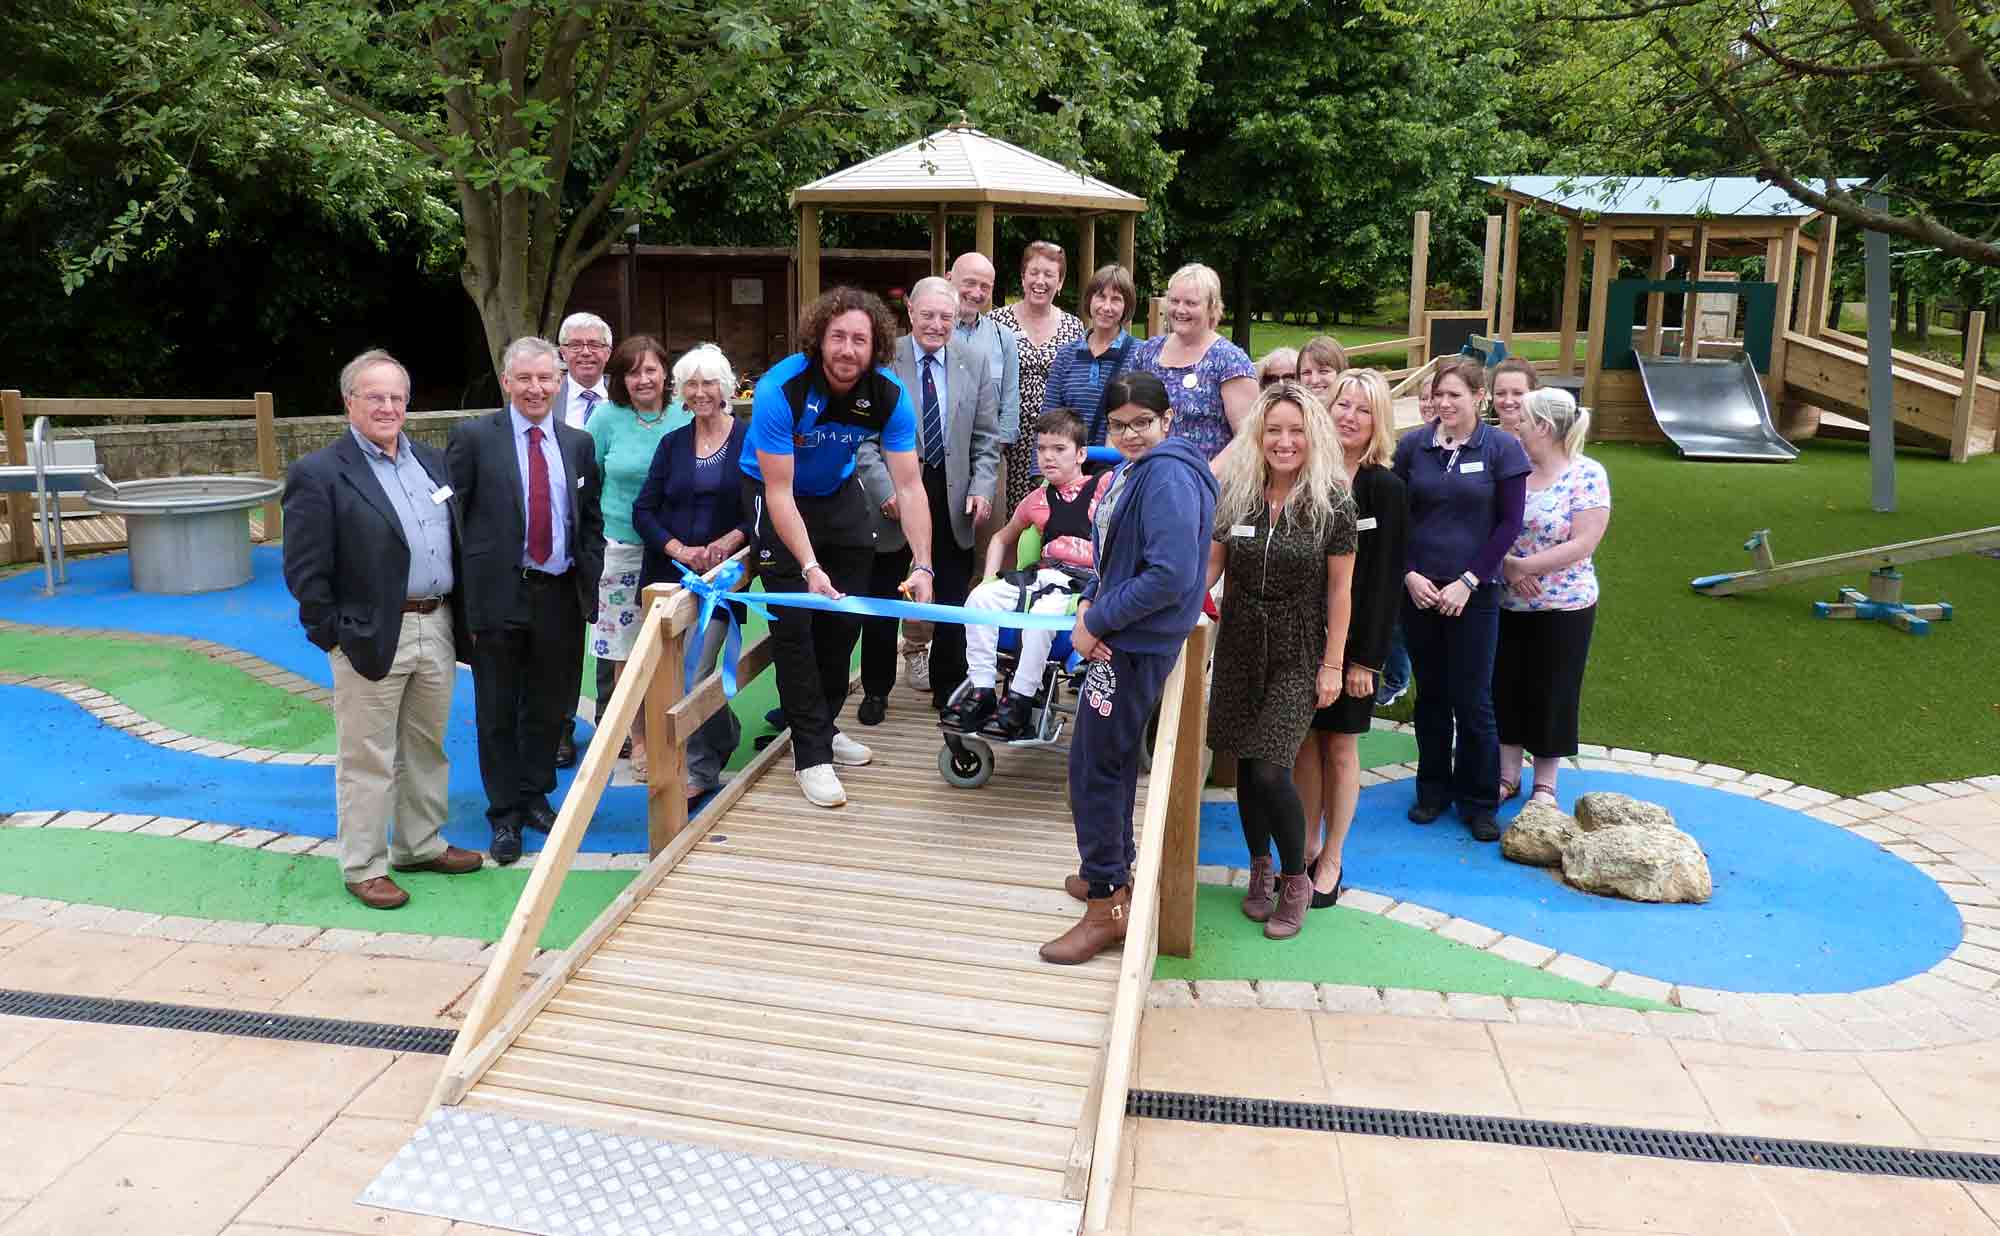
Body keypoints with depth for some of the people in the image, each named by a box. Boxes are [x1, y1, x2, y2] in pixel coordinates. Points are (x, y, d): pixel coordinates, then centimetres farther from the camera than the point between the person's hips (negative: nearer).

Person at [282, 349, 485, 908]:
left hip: (437, 628, 6)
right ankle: (362, 867, 16)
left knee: (426, 748, 18)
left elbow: (456, 540, 17)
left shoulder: (431, 461, 11)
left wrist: (459, 619, 13)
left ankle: (420, 844, 33)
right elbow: (304, 571, -11)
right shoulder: (318, 474, -9)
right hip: (373, 637, -6)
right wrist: (335, 636, -11)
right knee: (369, 760, 3)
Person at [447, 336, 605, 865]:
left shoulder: (579, 443, 9)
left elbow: (591, 521, 15)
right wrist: (460, 591, -7)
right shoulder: (474, 437, -3)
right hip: (498, 594, -3)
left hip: (561, 596, 4)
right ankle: (504, 813, 20)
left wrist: (589, 583, 5)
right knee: (498, 712, 7)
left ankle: (534, 797, 31)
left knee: (549, 707, 13)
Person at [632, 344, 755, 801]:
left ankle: (700, 769, 6)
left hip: (720, 575, -4)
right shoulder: (672, 444, 9)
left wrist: (730, 540, -17)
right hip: (669, 573, 4)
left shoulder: (750, 438, -2)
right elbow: (644, 510, 7)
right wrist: (679, 550, -9)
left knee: (692, 677, -12)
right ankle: (725, 734, 32)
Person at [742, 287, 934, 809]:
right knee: (794, 620, -10)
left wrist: (921, 565, -31)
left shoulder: (889, 396, -20)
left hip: (838, 493, 5)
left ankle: (823, 725, 31)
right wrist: (809, 567, -37)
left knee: (845, 617, 10)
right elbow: (780, 493, -29)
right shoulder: (781, 390, -31)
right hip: (776, 496, -4)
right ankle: (811, 752, -1)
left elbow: (909, 486, -21)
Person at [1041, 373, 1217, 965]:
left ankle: (1108, 904, 7)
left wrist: (1098, 622, -20)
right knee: (1112, 759, 22)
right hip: (1117, 638, 10)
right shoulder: (1131, 470, 11)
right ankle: (1114, 868, 39)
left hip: (1138, 645, -10)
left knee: (1095, 767, -4)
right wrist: (1089, 603, 1)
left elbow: (1170, 575, -29)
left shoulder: (1168, 478, -20)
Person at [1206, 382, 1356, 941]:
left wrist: (1332, 664, -6)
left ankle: (1295, 880, 13)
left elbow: (1339, 590, -6)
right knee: (1246, 766, 10)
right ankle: (1260, 868, 31)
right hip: (1240, 649, 4)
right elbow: (1209, 566, 5)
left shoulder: (1332, 502, -9)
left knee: (1270, 771, -9)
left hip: (1299, 656, -3)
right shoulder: (1234, 493, -1)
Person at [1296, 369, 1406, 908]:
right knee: (1305, 741, 10)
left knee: (1340, 746, 7)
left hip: (1350, 638, -3)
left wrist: (1366, 658, -12)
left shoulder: (1384, 489, -8)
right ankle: (1307, 847, 24)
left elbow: (1384, 580, -9)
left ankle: (1331, 861, 20)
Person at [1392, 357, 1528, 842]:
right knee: (1431, 694, 11)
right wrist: (1409, 574, -6)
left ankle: (1479, 802, 15)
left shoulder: (1502, 448, -3)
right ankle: (1433, 788, 25)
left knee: (1473, 701, 1)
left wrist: (1468, 581, -10)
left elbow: (1509, 523, -4)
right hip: (1418, 590, 2)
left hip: (1473, 594, -2)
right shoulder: (1412, 445, 2)